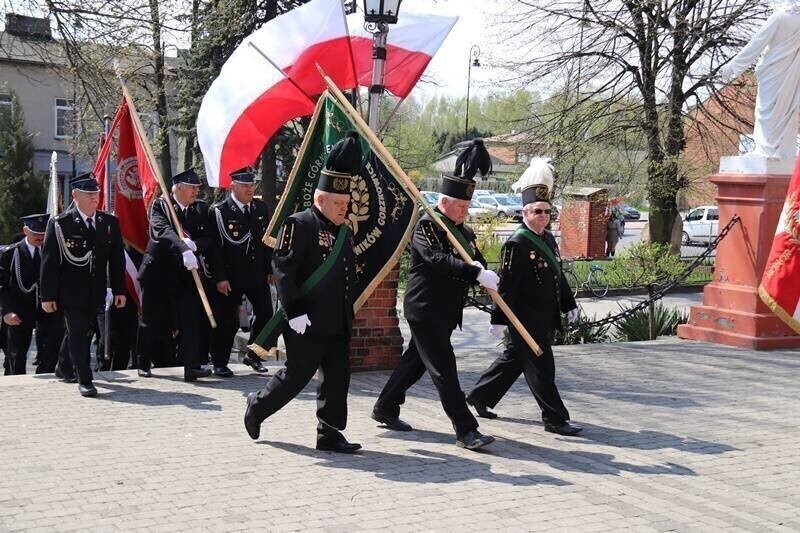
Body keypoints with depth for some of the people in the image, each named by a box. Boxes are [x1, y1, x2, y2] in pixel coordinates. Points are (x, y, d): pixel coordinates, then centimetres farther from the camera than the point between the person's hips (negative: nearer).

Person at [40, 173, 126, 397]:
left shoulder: (110, 223, 5)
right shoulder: (59, 224, -6)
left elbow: (117, 259, 8)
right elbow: (49, 261, -6)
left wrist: (119, 290, 3)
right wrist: (48, 295, -9)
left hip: (96, 292, 4)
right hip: (71, 292, -4)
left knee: (83, 332, 12)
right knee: (77, 334, -3)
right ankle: (84, 380, 2)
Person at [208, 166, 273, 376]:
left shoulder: (261, 208, 8)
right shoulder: (219, 211, -9)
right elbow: (216, 247, -11)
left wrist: (269, 270, 9)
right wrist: (220, 278, -15)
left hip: (257, 274, 5)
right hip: (231, 277, -5)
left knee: (266, 315, 6)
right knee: (227, 322, 1)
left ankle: (252, 355, 24)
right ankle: (220, 364, 14)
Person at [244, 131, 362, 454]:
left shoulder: (344, 232, 14)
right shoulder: (299, 225, -11)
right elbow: (283, 270, -17)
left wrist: (348, 313, 19)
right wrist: (295, 312, -21)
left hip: (338, 325, 8)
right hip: (308, 324, -8)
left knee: (337, 379, 7)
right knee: (296, 376, 2)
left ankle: (329, 434, 15)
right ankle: (256, 408, 24)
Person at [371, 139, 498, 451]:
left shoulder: (465, 233, 14)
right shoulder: (427, 226, -11)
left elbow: (479, 264, 9)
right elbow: (439, 260, -27)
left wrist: (485, 276, -16)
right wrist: (475, 273, -35)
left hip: (447, 313, 9)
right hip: (424, 309, -9)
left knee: (415, 361, 18)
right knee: (444, 369, -9)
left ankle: (385, 409, 33)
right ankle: (466, 431, -9)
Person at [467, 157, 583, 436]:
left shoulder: (549, 239, 13)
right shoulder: (517, 243, -15)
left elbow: (558, 276, 22)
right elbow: (506, 285, -18)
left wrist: (569, 304, 23)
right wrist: (498, 319, -18)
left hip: (544, 318, 9)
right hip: (527, 319, -9)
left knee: (513, 359, 19)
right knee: (541, 368, -3)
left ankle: (480, 397, 32)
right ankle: (555, 418, 4)